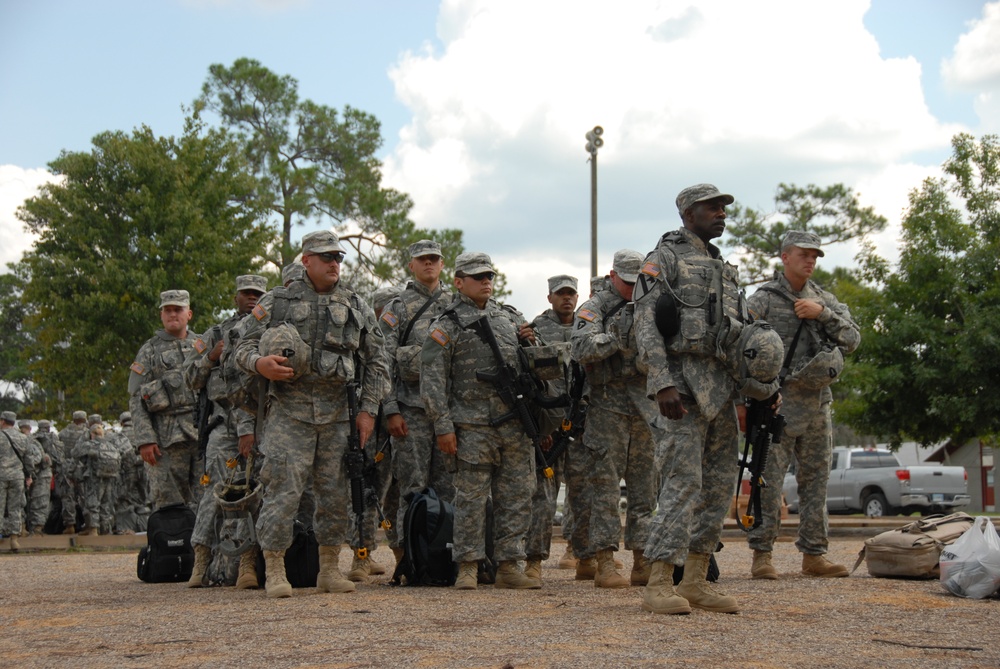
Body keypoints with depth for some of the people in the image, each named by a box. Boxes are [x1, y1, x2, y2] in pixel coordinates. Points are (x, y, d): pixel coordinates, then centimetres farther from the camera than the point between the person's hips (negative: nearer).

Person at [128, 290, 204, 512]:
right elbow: (136, 400, 3)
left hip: (205, 435, 2)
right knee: (168, 504, -2)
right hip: (167, 438, -2)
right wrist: (145, 439, -9)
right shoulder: (149, 351, 10)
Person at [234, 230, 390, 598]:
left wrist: (368, 409, 4)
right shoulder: (276, 301, 5)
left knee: (336, 493, 6)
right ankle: (275, 571, 2)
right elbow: (244, 345, 4)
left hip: (337, 413, 3)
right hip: (288, 412, -3)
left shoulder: (356, 306, 11)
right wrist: (259, 363, -19)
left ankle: (330, 569, 18)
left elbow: (375, 362, 13)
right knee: (283, 490, -8)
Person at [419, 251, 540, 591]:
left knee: (517, 496, 6)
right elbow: (433, 381, -4)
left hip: (516, 425, 5)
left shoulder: (511, 317, 18)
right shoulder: (446, 326, 1)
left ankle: (509, 566, 14)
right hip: (473, 426, -5)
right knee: (471, 497, -3)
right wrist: (443, 427, -12)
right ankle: (468, 567, 6)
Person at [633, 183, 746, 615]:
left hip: (724, 387, 8)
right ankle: (659, 584, -13)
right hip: (687, 382, -8)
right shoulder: (664, 258, -2)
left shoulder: (724, 269, 23)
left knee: (719, 484, 7)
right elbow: (645, 325, -11)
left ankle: (696, 581, 13)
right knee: (684, 481, -14)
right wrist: (663, 384, -22)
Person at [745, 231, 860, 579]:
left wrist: (821, 312, -10)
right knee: (769, 479, -5)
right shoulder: (764, 299, -3)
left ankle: (814, 555, 14)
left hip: (818, 403, 6)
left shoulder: (825, 299, 13)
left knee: (816, 479, 8)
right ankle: (761, 555, 0)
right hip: (779, 403, -5)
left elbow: (853, 338, 4)